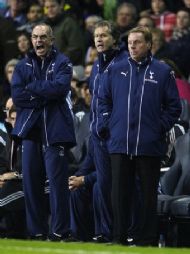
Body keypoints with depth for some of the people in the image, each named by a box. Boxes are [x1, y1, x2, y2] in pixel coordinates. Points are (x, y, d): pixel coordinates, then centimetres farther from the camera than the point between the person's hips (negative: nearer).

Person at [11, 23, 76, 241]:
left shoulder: (62, 63, 4)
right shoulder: (23, 65, 15)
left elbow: (60, 86, -14)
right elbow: (16, 95, 1)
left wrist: (32, 88, -5)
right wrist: (45, 96, -7)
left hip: (55, 129, -4)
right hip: (29, 128, 4)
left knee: (57, 178, -8)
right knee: (30, 180, 3)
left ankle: (59, 230, -6)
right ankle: (36, 231, 8)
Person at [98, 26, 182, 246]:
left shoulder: (162, 72, 3)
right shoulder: (116, 70, 10)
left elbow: (174, 106, 5)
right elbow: (103, 100, 14)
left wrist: (160, 128, -4)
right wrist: (105, 126, 3)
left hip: (149, 145, -2)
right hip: (119, 144, 2)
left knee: (148, 193, 3)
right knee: (120, 193, 3)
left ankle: (146, 238, 8)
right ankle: (120, 237, 9)